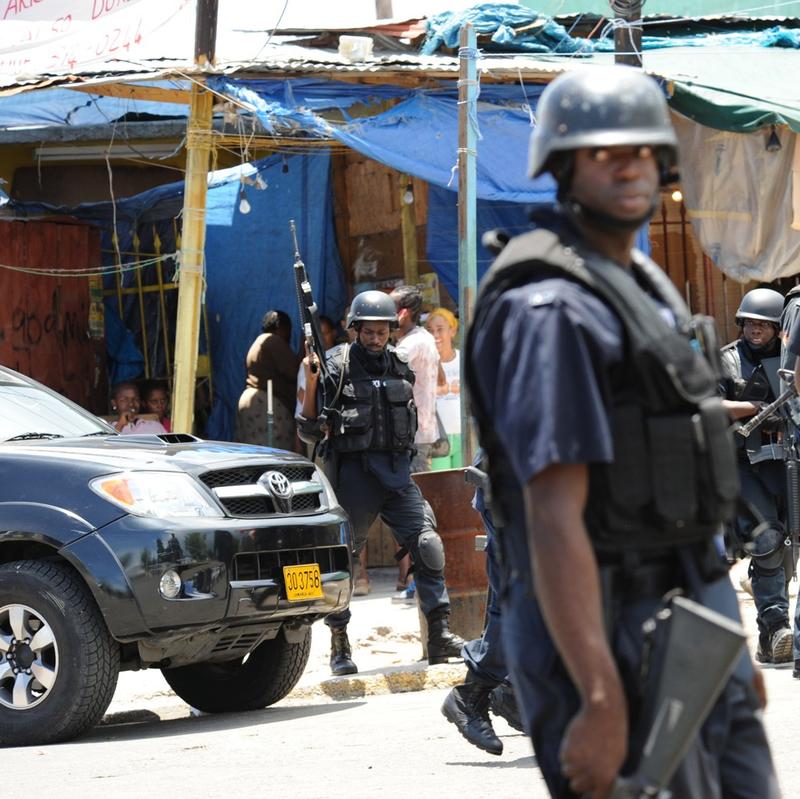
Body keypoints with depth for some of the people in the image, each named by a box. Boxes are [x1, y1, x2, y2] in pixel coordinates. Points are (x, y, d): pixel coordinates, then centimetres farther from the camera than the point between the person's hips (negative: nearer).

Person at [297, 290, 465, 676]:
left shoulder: (398, 366, 12)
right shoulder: (336, 366, -4)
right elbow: (309, 430, -6)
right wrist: (311, 383, -17)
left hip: (396, 470, 4)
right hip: (352, 471, -4)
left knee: (427, 544, -6)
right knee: (342, 556, 2)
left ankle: (440, 635, -2)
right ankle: (339, 646, 11)